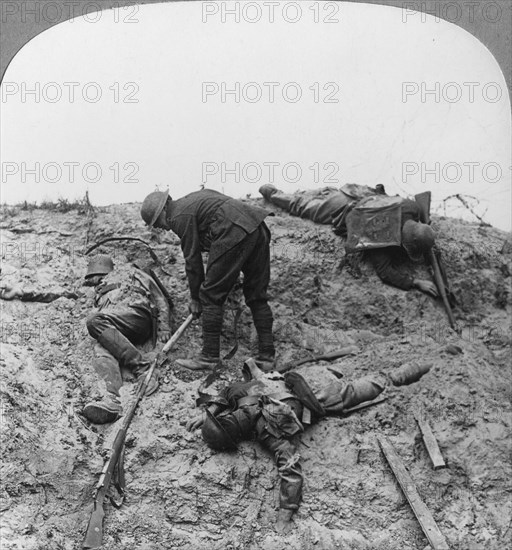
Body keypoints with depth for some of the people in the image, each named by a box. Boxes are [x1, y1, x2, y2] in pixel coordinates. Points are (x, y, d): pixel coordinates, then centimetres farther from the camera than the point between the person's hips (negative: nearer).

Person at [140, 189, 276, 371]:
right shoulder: (192, 200, 27)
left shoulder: (180, 216, 0)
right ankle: (267, 356, 13)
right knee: (257, 296, 12)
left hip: (235, 233, -10)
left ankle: (209, 357, 2)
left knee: (212, 296, 0)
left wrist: (195, 298, 11)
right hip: (259, 228, 10)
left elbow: (192, 258, 2)